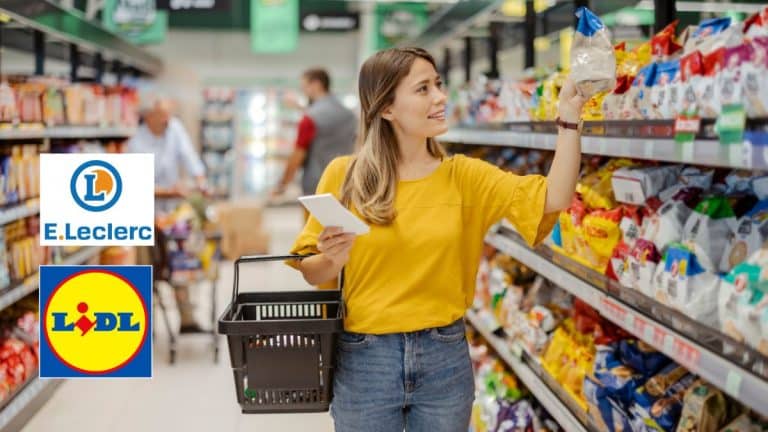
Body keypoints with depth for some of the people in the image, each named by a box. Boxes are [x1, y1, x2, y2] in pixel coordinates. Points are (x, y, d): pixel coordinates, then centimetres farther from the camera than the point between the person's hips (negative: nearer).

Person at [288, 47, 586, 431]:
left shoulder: (462, 176, 0)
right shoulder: (343, 175, -4)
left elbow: (552, 199, -11)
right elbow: (310, 273, 1)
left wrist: (569, 115, -18)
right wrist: (333, 259, -20)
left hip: (445, 359, 2)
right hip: (363, 360, -1)